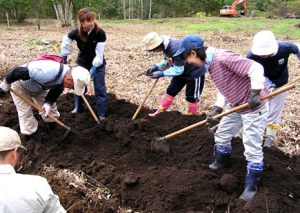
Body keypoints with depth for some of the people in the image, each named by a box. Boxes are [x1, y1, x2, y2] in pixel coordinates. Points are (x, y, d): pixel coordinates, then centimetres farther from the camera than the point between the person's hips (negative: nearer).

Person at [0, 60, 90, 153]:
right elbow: (18, 71, -41)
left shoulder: (67, 74, -20)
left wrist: (48, 103, -21)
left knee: (51, 108, 9)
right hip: (20, 86, -6)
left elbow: (56, 90, -4)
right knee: (25, 113, -6)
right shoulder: (47, 73, -47)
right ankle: (33, 137, 9)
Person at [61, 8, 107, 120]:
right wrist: (64, 57, -2)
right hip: (82, 63, 3)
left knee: (100, 89, 1)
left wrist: (94, 67, -35)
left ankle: (101, 114, 14)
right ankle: (78, 108, 38)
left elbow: (99, 53, -28)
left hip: (97, 65, -3)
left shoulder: (100, 33, -28)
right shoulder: (76, 33, -21)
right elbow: (66, 42, -2)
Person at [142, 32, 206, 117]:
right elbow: (167, 61, 9)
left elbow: (178, 70, -30)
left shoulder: (176, 49, -36)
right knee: (170, 91, 10)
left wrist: (162, 74, -29)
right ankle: (159, 112, 18)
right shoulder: (166, 46, -8)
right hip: (181, 70, 9)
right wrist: (156, 67, -5)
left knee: (192, 97, 4)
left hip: (195, 72, -9)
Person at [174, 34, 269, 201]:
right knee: (222, 134, 21)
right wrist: (218, 108, -2)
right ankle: (221, 162, 47)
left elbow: (256, 68, -31)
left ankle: (251, 186, 14)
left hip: (254, 106, -9)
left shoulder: (223, 58, -29)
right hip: (236, 105, 10)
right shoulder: (210, 63, 2)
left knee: (252, 148, -1)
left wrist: (255, 93, -33)